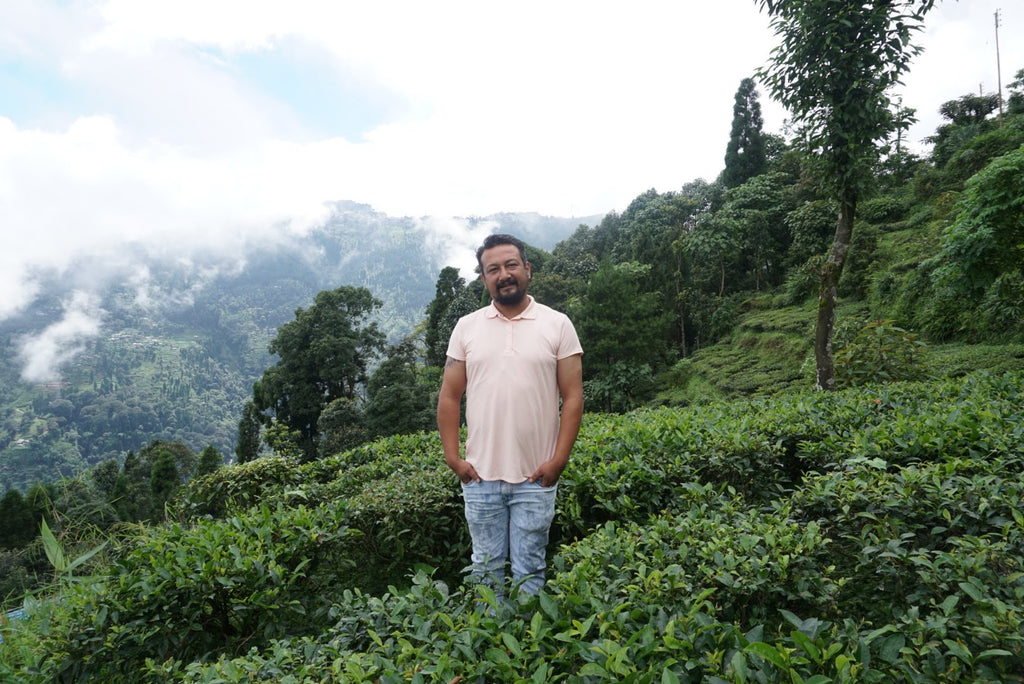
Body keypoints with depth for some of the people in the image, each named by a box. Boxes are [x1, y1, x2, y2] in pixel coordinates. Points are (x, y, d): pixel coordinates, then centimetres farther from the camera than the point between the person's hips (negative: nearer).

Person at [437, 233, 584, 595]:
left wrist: (558, 460, -9)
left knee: (529, 569, 10)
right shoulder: (466, 327, 4)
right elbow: (449, 397, 6)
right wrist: (453, 458, -1)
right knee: (485, 566, 15)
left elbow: (573, 397, -3)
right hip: (479, 476, 2)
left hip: (536, 477, -2)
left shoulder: (557, 324, -1)